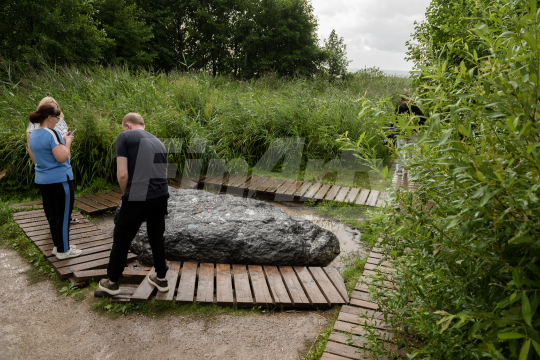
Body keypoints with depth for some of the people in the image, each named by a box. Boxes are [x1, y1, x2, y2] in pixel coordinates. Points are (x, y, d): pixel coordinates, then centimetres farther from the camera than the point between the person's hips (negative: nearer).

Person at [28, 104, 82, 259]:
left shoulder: (33, 134, 9)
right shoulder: (51, 133, -19)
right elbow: (62, 157, -23)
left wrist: (62, 141, 15)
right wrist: (67, 142, -10)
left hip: (42, 181, 9)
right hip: (59, 180, -9)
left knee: (52, 214, 17)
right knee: (63, 215, 2)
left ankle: (58, 245, 28)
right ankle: (63, 250, 10)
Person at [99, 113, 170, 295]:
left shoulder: (124, 137, 0)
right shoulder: (158, 142, 18)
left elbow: (122, 174, -10)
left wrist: (126, 194, 8)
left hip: (137, 198, -5)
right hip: (161, 196, 6)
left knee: (121, 241, 13)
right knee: (157, 238, 21)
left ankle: (112, 282, 28)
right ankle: (161, 279, 32)